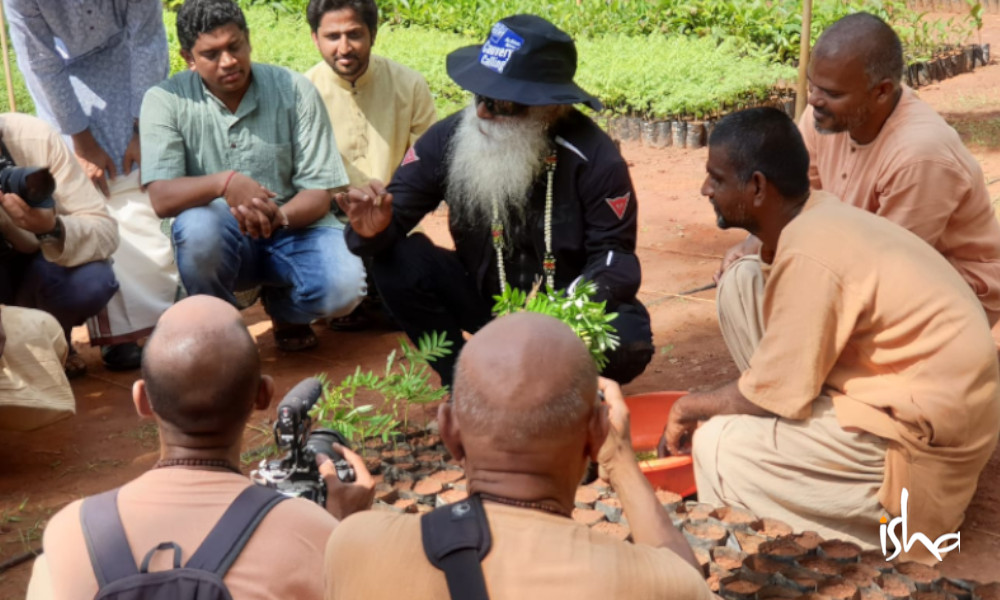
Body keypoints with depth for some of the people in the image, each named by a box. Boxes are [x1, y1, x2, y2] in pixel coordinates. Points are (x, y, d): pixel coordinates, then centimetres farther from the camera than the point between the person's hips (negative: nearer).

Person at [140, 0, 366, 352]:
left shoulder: (295, 91, -7)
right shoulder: (166, 101, -8)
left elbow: (318, 193, -8)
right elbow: (162, 198, -18)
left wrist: (277, 217, -30)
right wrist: (224, 181, -37)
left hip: (292, 225, 1)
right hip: (219, 241, -1)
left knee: (344, 285, -29)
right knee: (198, 224, -36)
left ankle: (282, 307, 11)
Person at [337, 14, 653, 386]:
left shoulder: (594, 158, -21)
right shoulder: (450, 137, -15)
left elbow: (615, 253, -14)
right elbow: (396, 209, -8)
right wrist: (375, 229, -35)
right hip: (484, 297, 3)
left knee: (626, 344, -32)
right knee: (396, 261, -20)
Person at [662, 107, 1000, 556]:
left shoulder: (809, 253, -27)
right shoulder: (813, 217, 0)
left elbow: (768, 397, -20)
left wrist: (689, 409, -3)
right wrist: (703, 404, 10)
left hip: (927, 435, -9)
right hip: (894, 386, 9)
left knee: (718, 445, -15)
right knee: (741, 285, 3)